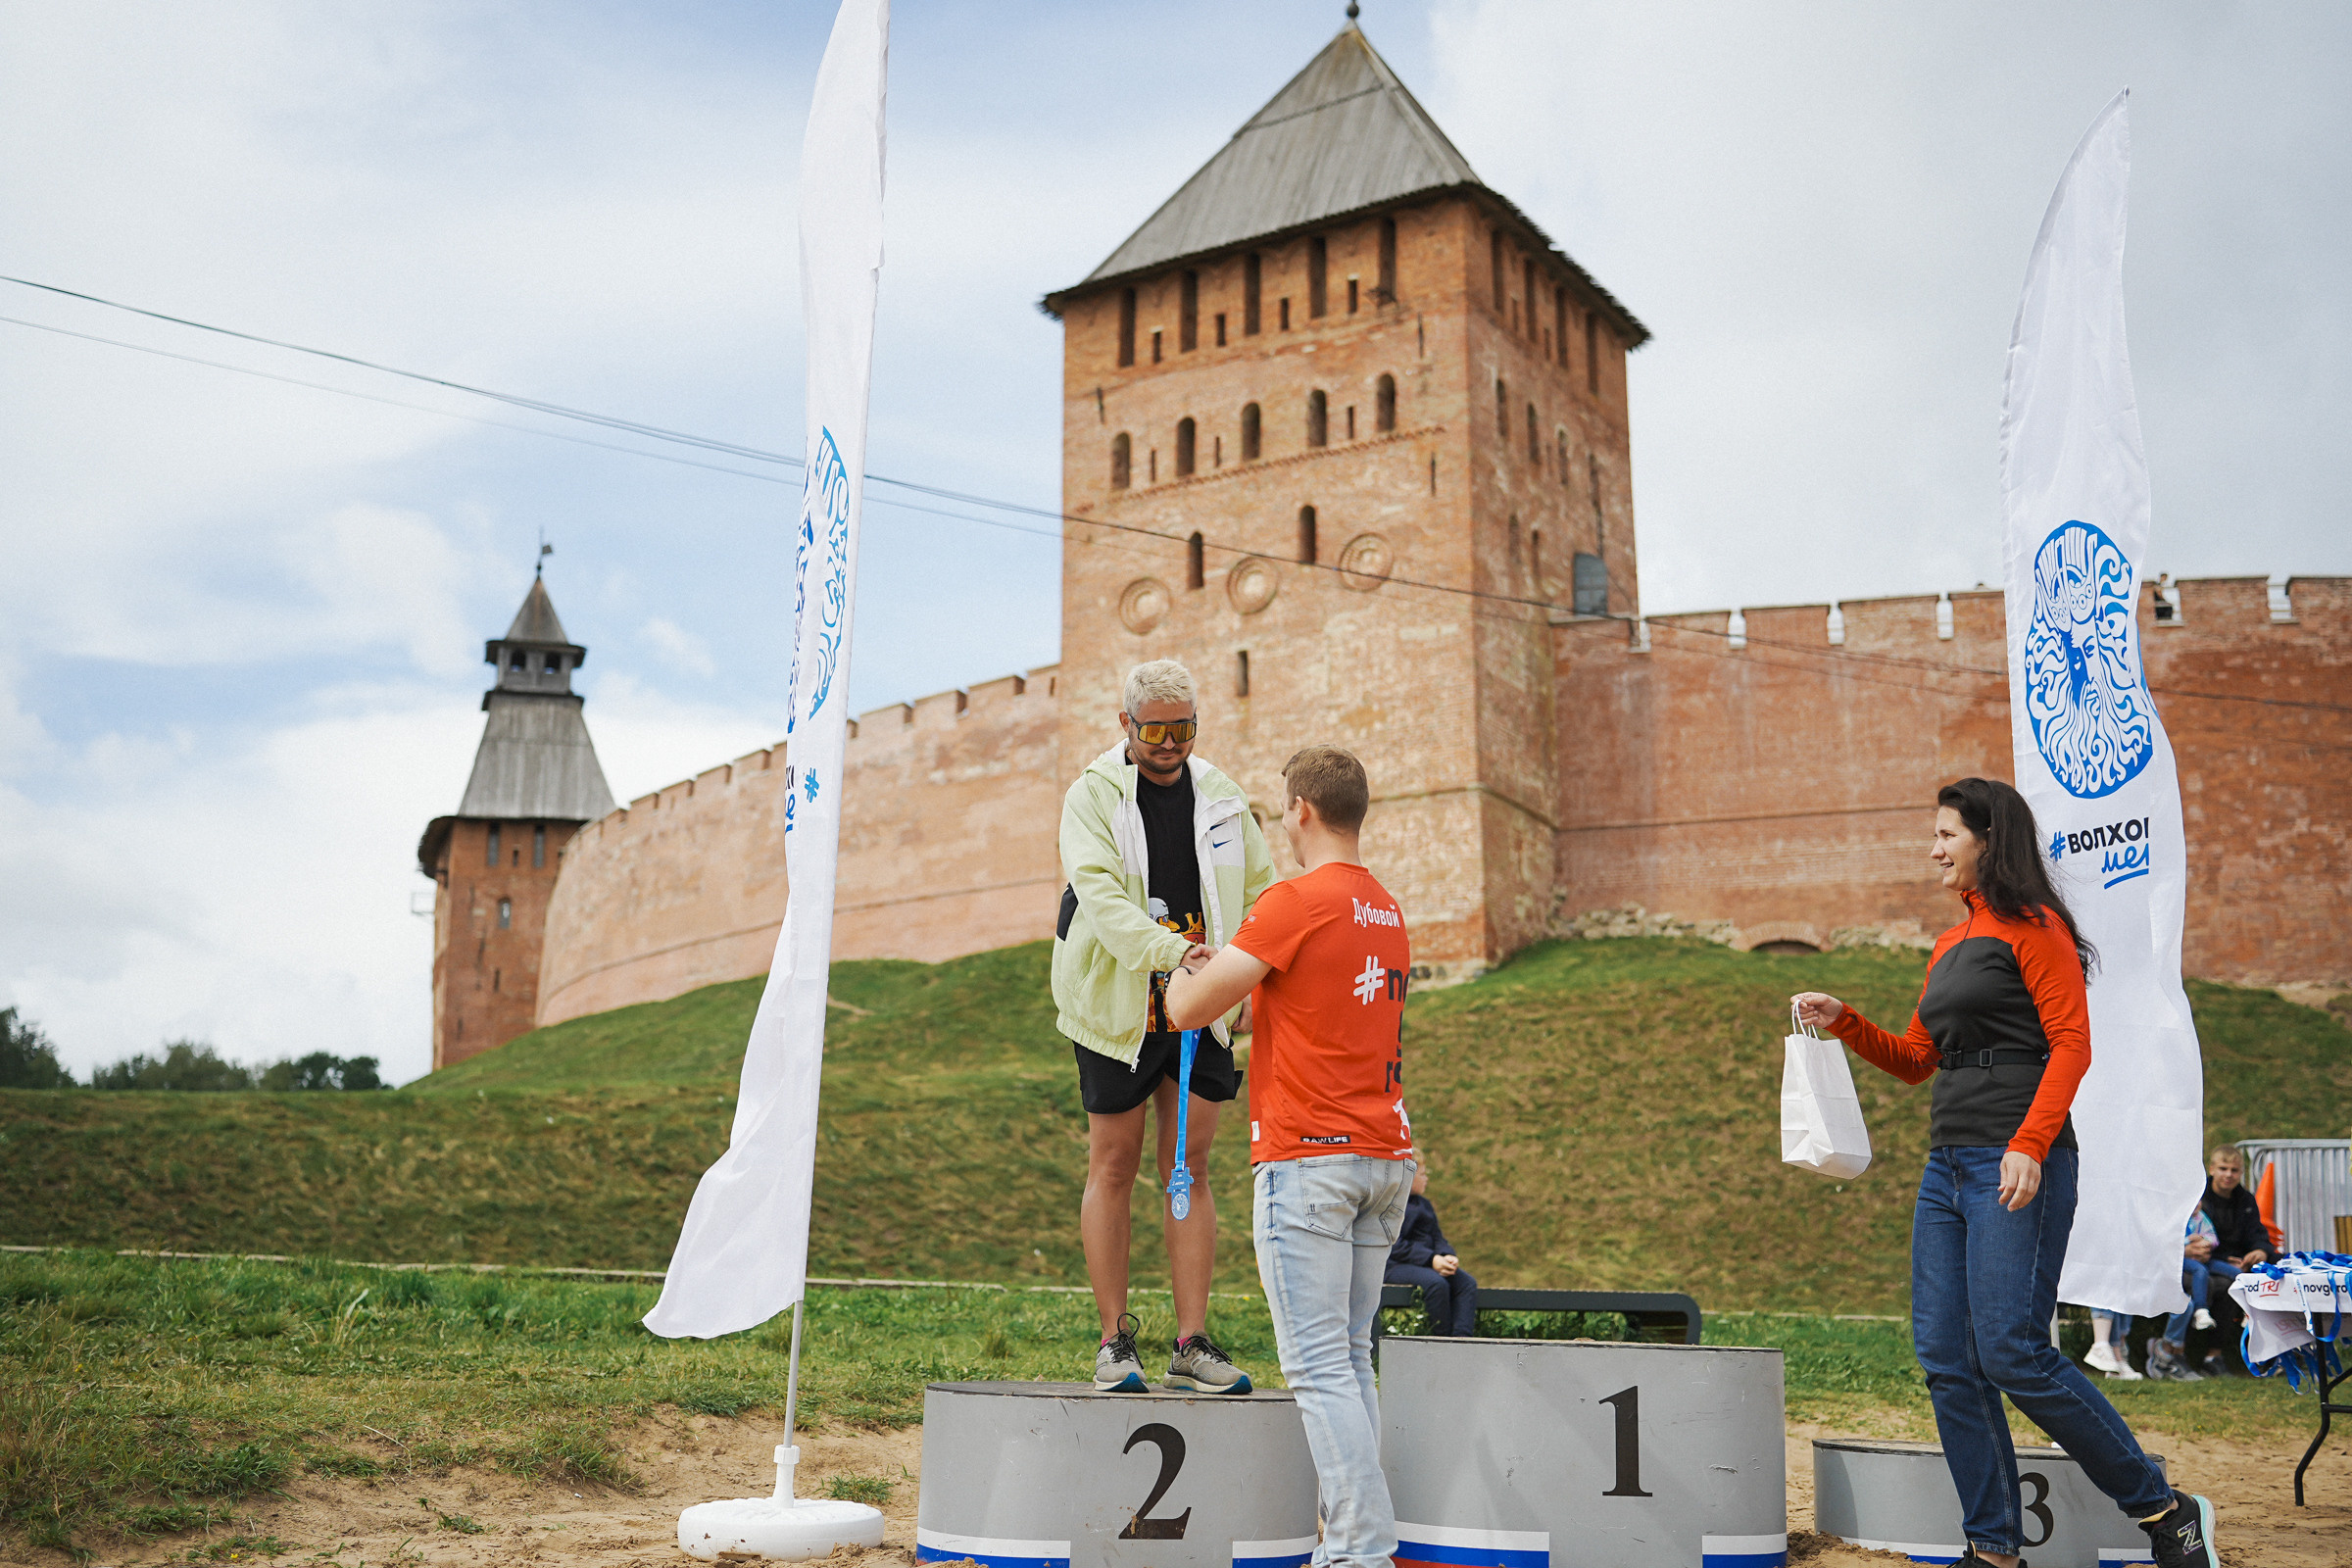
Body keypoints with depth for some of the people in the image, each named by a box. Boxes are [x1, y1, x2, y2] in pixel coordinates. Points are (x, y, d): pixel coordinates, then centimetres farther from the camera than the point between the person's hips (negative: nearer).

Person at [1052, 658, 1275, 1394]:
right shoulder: (1093, 796, -5)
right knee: (1113, 1167, 3)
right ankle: (1115, 1340, 12)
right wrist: (1168, 952, -35)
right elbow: (1098, 892, -20)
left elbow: (1260, 894, 14)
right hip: (1119, 1004, -3)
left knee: (1191, 1167, 5)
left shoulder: (1221, 797, 9)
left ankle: (1192, 1343, 9)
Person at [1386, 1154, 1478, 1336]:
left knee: (1467, 1282, -15)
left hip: (1427, 1263, 8)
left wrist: (1447, 1256, -7)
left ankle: (1462, 1339, -28)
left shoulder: (1424, 1204, 23)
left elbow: (1437, 1237, 18)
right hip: (1395, 1266, -8)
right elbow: (1394, 1246, -15)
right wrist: (1432, 1260, -21)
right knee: (1436, 1283, -34)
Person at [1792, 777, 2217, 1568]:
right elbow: (1916, 1059, 24)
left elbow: (2071, 1044, -11)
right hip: (1948, 1167, 8)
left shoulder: (2033, 926, -3)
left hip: (2017, 1166, -8)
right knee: (1945, 1360, 2)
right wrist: (1842, 1022, 10)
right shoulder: (1950, 945, 20)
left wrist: (2028, 1146, -20)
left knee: (2011, 1352, -11)